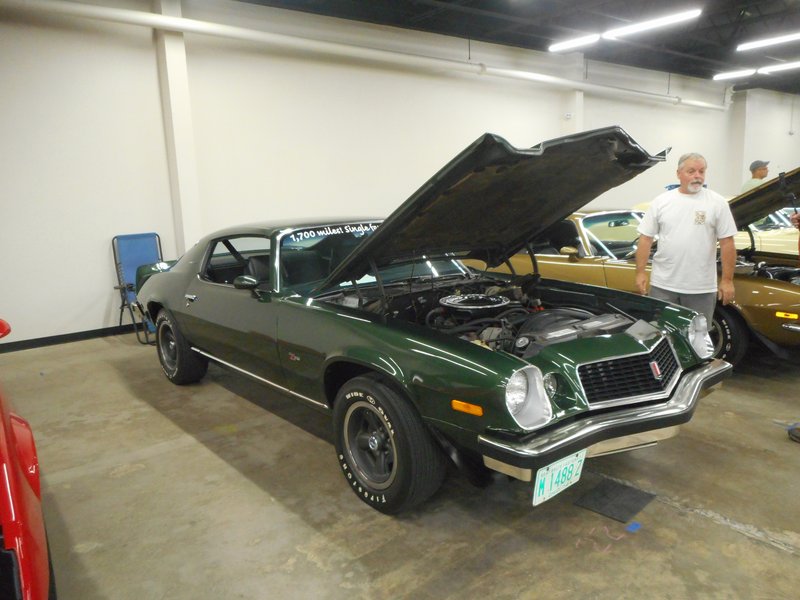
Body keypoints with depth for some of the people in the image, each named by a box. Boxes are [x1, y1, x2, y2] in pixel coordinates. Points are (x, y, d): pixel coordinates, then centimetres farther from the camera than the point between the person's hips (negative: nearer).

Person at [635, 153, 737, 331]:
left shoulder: (717, 203, 0)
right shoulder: (661, 201, 2)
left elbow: (727, 243, -1)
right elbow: (645, 238, 4)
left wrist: (727, 280, -5)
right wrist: (640, 272, -2)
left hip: (702, 288, -1)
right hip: (662, 285, 1)